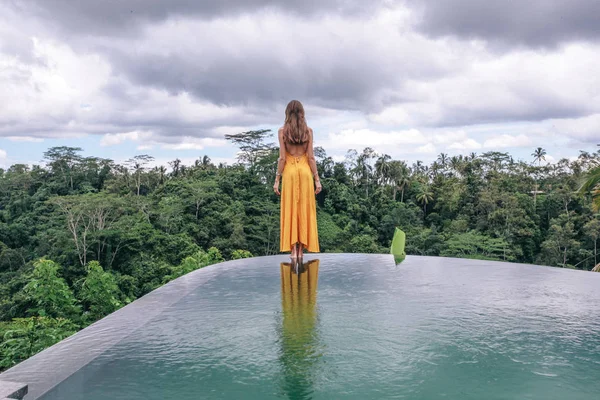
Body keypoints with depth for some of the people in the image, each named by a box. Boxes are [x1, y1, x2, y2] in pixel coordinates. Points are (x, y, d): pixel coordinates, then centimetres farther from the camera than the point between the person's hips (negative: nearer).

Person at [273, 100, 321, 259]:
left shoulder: (282, 130, -2)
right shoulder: (308, 130, 2)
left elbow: (282, 158, -6)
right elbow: (311, 157, -2)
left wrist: (277, 179, -1)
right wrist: (317, 179, 2)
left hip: (290, 171, -1)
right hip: (305, 171, 1)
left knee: (290, 210, 4)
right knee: (304, 210, 6)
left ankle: (293, 249, 2)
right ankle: (301, 249, 8)